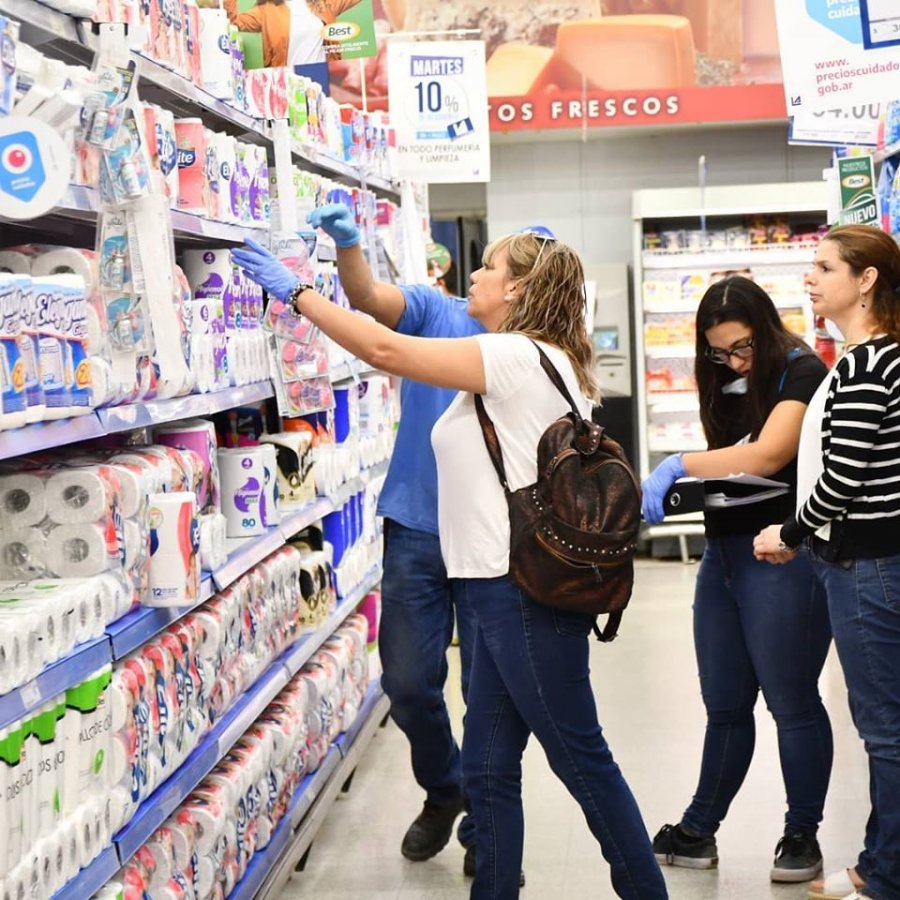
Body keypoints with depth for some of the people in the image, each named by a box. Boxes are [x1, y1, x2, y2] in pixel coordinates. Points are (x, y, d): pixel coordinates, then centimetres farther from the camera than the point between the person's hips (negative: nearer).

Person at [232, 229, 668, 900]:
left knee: (581, 758, 2)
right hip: (510, 590, 10)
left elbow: (386, 350, -17)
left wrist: (294, 291, -9)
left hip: (525, 593, -10)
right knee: (489, 767, 11)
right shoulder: (538, 361, 16)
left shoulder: (517, 356, -14)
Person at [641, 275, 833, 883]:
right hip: (724, 552, 8)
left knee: (792, 702, 3)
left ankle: (803, 835, 16)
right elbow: (728, 464, 13)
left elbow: (768, 455, -21)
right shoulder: (730, 387, 15)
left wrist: (679, 465, -23)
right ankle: (699, 831, 22)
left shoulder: (801, 373, -8)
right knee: (725, 706, 13)